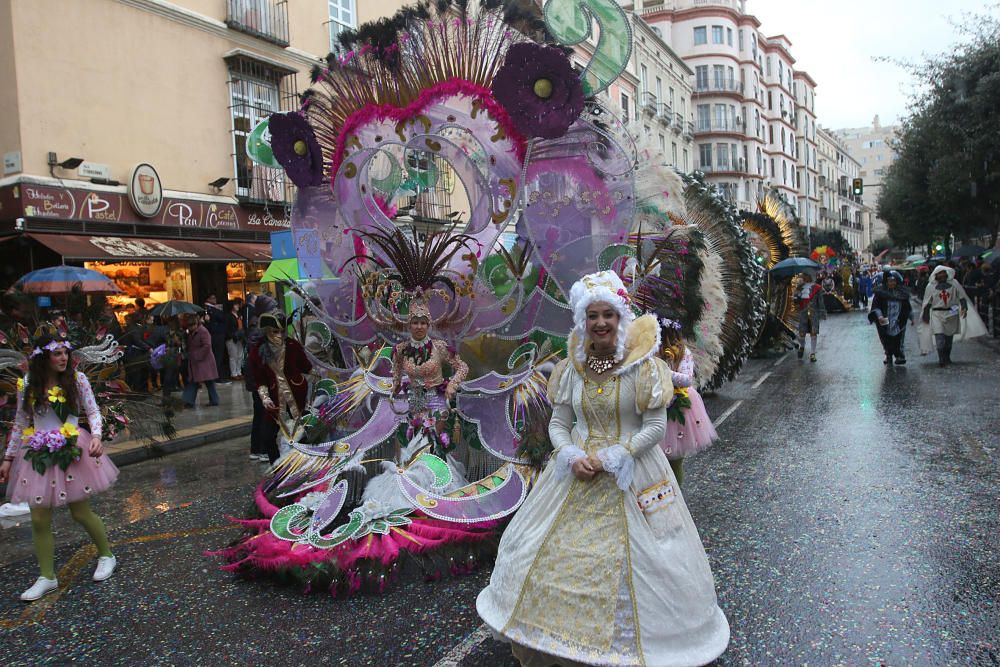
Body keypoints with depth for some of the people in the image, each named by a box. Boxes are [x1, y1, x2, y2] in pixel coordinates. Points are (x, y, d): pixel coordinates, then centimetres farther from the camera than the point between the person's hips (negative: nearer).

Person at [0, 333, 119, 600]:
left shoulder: (77, 379, -6)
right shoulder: (27, 385, 0)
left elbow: (93, 411, -2)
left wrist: (96, 436, -20)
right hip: (38, 455, 3)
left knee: (81, 513, 4)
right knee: (39, 520, 5)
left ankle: (106, 556, 27)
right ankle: (47, 577, 20)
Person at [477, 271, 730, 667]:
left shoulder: (643, 365, -11)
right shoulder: (572, 367, 1)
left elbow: (656, 427, -11)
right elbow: (558, 424, 5)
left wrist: (611, 457, -17)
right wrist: (572, 456, -14)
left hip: (630, 475, -4)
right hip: (577, 470, 4)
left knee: (627, 563, 0)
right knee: (548, 555, 11)